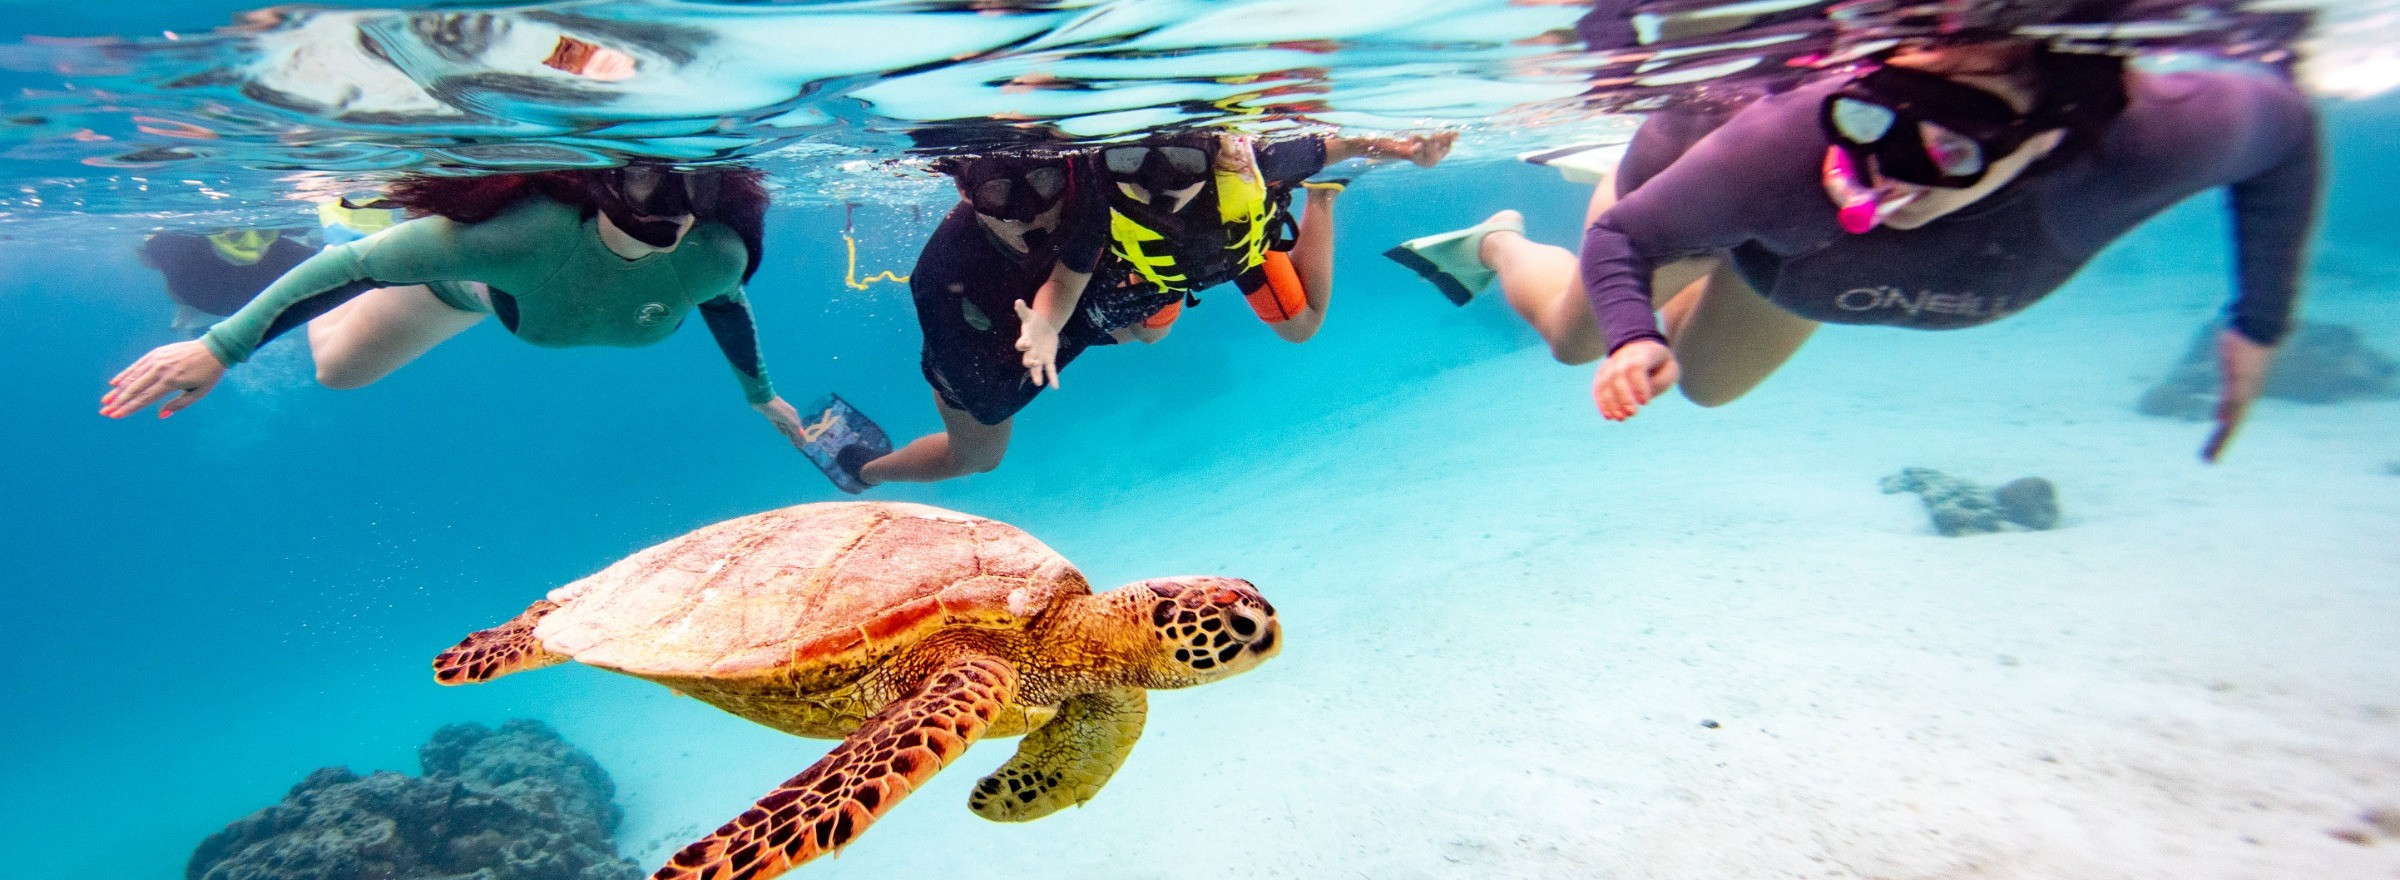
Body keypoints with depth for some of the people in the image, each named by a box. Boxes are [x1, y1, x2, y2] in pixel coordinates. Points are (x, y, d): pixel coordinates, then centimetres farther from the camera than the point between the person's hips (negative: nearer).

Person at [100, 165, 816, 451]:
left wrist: (761, 394, 2)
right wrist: (219, 346, -36)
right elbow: (356, 263, -38)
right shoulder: (528, 225, -51)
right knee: (338, 369, 20)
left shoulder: (715, 254, -41)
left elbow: (728, 307, -15)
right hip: (473, 277, -3)